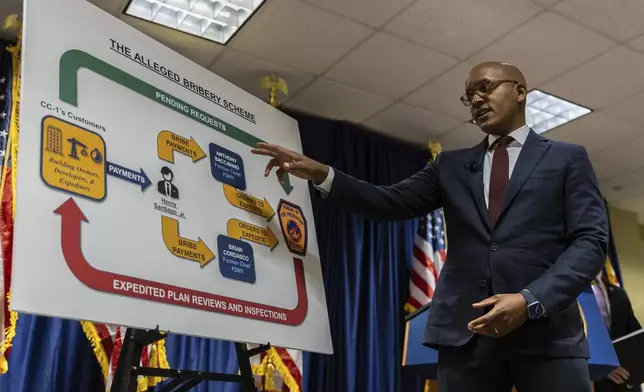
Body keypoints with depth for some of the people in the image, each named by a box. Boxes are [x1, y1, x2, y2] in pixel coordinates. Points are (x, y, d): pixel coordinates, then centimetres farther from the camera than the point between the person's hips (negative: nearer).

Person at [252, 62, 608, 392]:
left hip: (547, 330, -2)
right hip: (466, 330, 2)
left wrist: (531, 300, -16)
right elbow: (391, 203, 10)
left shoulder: (568, 159, 10)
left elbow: (590, 240, 0)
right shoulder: (451, 165, 19)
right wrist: (321, 174, -5)